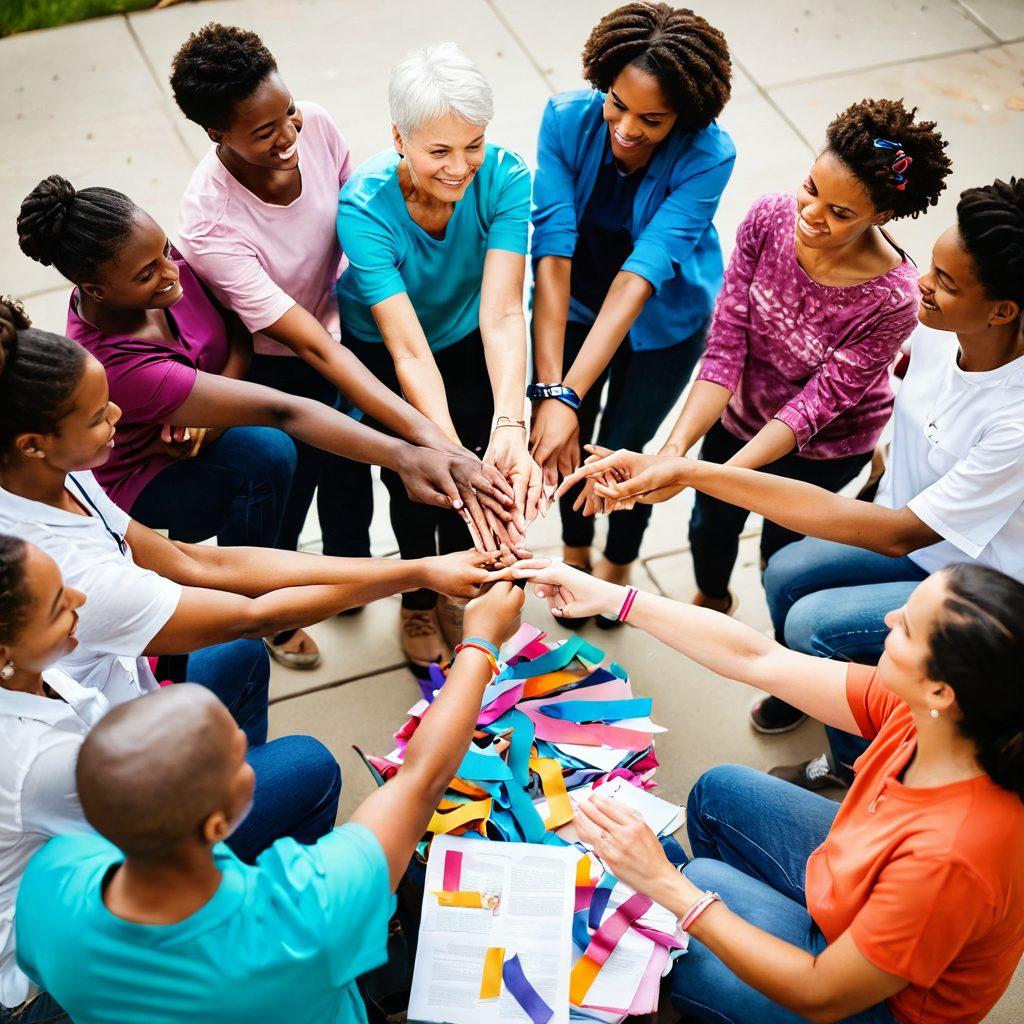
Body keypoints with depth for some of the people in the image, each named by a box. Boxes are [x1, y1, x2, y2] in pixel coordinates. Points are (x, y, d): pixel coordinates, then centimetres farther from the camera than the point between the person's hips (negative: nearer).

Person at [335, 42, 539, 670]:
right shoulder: (364, 208, -36)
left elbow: (502, 314, -38)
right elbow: (408, 350, -41)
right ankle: (418, 601, 29)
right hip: (380, 345, -2)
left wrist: (510, 429, -54)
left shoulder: (504, 178, -30)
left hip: (467, 338, 2)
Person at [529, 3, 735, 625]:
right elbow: (552, 255, -33)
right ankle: (576, 549, 46)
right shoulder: (568, 119, -28)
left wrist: (571, 396, -46)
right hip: (575, 306, 2)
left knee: (620, 451, 7)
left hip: (663, 321, -1)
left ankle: (619, 562, 42)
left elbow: (640, 276, -39)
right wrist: (549, 392, -41)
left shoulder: (710, 156, -32)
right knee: (567, 443, 11)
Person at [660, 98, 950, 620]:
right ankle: (711, 599, 63)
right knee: (709, 524, 25)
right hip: (739, 415, 4)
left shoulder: (891, 299, -35)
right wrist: (675, 448, -33)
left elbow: (817, 403, -29)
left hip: (823, 447, -3)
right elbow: (725, 346, -23)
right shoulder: (769, 218, -26)